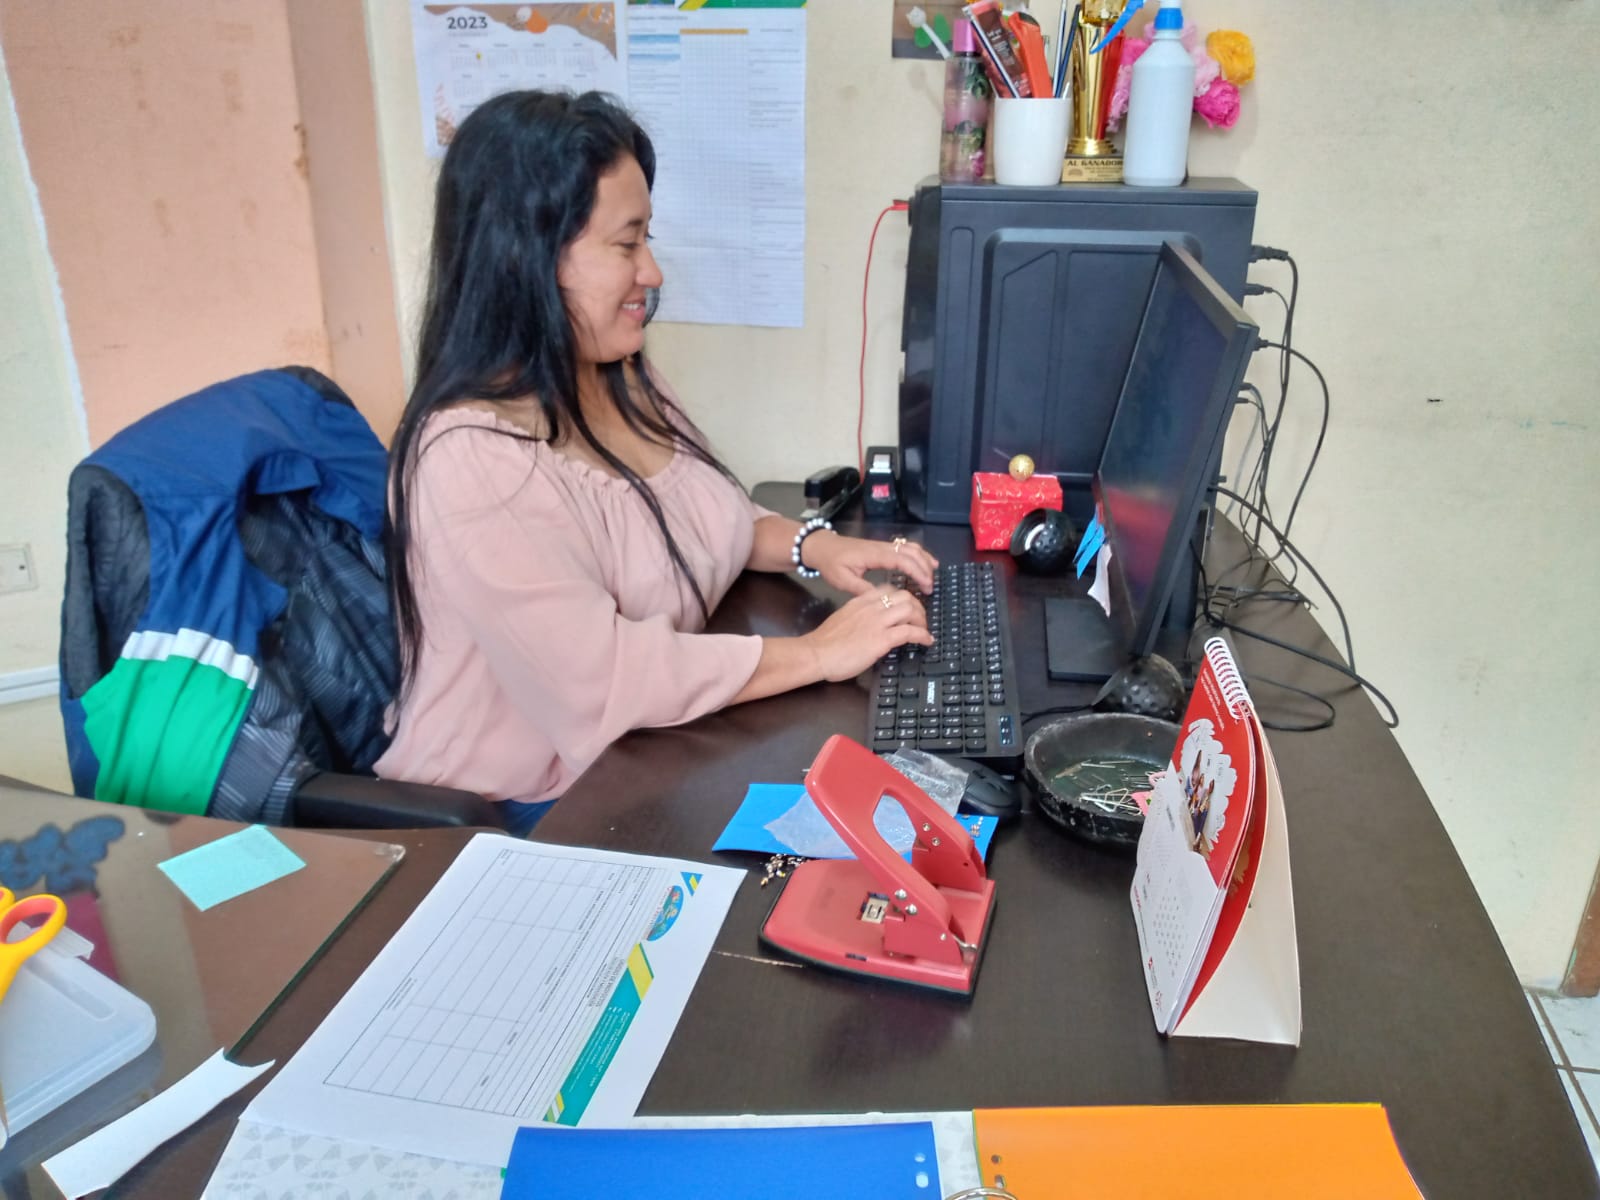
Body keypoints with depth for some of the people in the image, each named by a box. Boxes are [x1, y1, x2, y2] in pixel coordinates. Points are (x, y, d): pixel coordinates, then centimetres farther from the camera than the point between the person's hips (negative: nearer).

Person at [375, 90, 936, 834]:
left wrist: (812, 547, -2)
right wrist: (818, 654, -23)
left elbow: (700, 520, 16)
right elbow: (600, 677, -29)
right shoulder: (471, 457, -26)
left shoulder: (621, 381, 2)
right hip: (529, 815, -7)